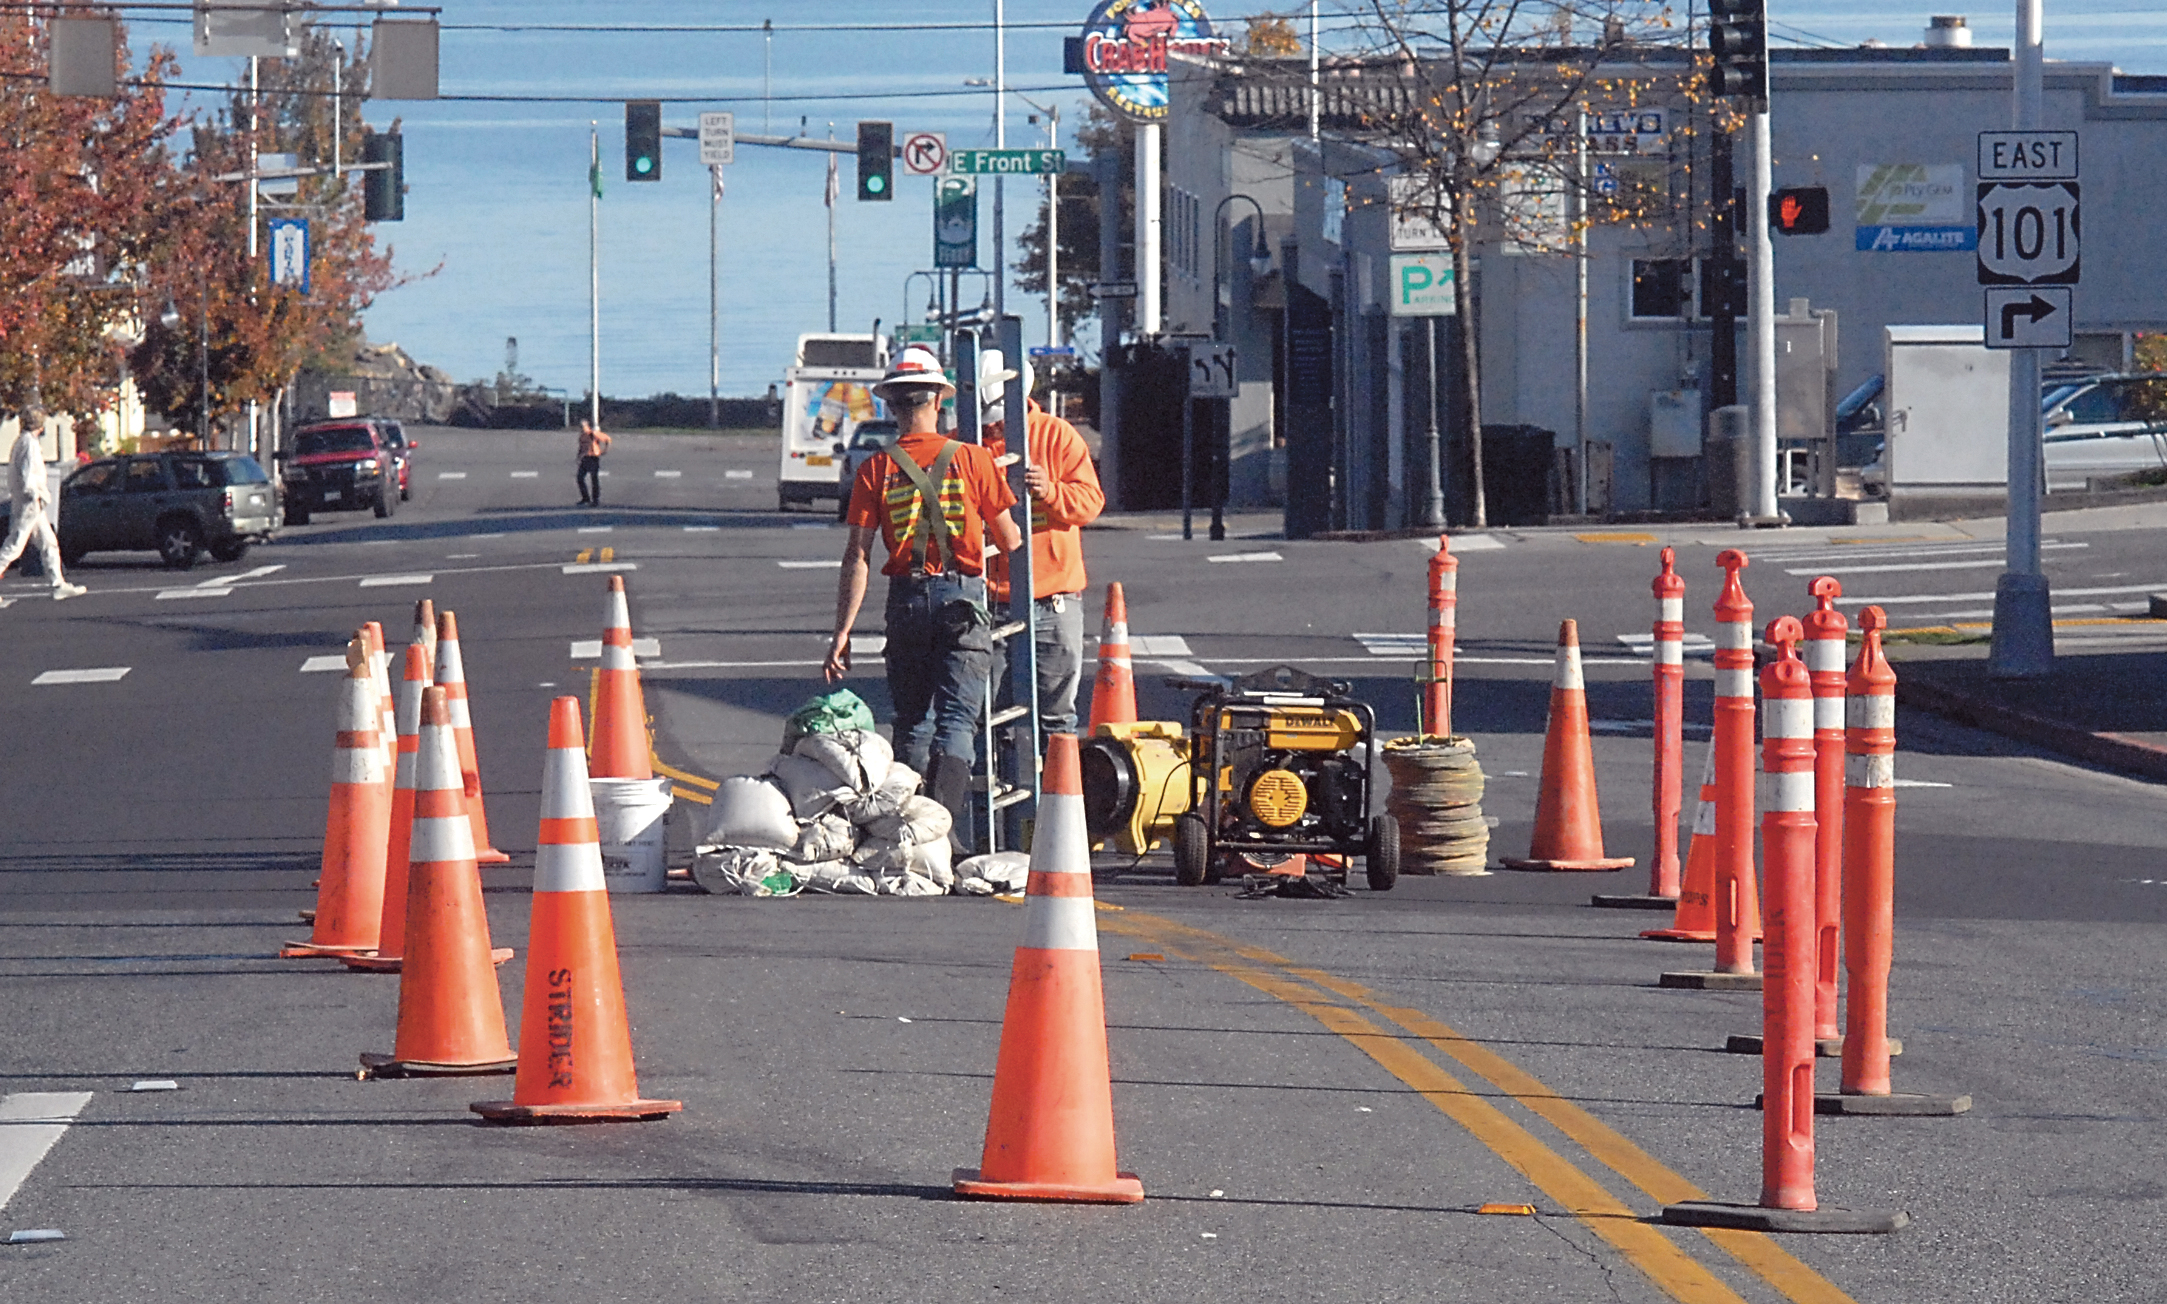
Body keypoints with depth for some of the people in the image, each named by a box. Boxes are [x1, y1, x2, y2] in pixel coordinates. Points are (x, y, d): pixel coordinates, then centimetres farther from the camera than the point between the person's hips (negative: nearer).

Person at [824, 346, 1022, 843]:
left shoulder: (876, 469, -1)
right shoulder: (971, 460, -3)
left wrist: (842, 634, -4)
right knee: (956, 719, -3)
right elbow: (1009, 541, 3)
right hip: (963, 596, -1)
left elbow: (857, 556, -5)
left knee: (912, 723, 13)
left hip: (906, 599, 1)